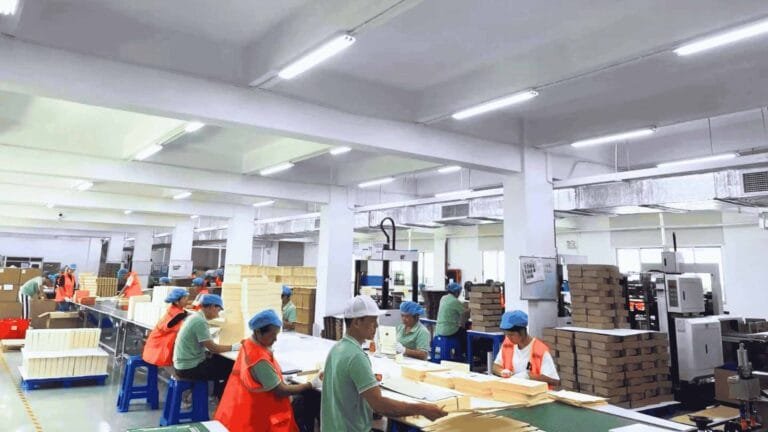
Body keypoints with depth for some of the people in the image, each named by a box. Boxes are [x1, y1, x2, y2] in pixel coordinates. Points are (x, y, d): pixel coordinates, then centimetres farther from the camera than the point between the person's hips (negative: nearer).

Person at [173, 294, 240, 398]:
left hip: (184, 364, 9)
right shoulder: (200, 321, -21)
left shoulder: (194, 316, 6)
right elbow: (212, 348, -18)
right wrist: (234, 347, -8)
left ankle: (217, 394, 23)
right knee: (230, 369, -3)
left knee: (221, 361, 15)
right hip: (189, 368, -9)